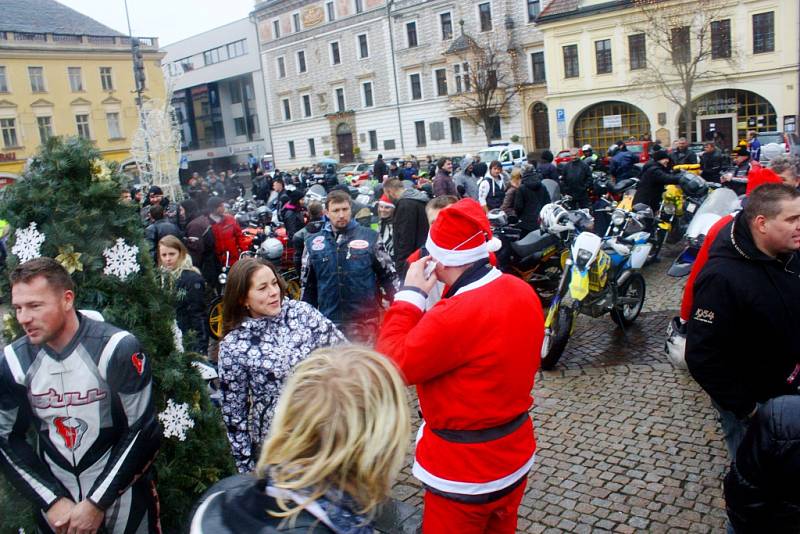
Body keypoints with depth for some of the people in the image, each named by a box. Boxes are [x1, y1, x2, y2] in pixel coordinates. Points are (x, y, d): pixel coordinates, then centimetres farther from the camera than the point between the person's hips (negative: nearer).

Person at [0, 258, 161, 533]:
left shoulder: (118, 350, -20)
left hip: (121, 491, -3)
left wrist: (97, 502, -12)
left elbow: (143, 433, -15)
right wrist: (51, 501, -6)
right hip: (55, 493, 3)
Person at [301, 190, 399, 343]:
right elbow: (307, 284, 12)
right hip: (328, 322, 2)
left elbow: (389, 275, 4)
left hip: (364, 322, -2)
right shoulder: (313, 243, 4)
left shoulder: (370, 237, -2)